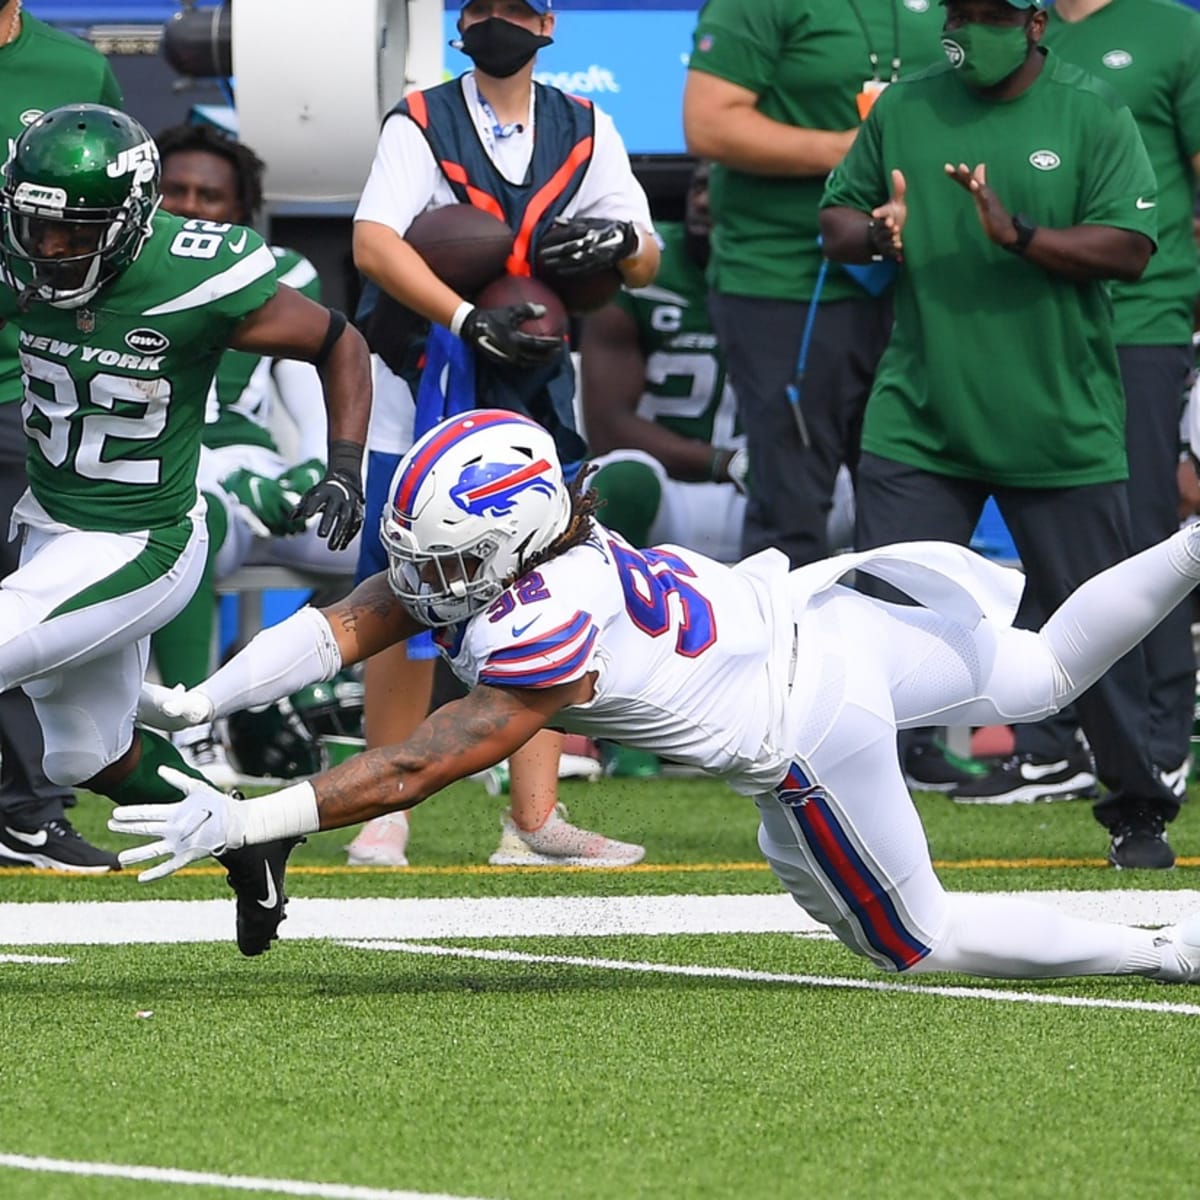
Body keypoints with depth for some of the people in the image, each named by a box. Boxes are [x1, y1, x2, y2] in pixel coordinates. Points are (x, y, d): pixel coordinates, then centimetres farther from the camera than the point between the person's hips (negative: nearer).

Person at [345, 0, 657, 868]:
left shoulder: (586, 133, 8)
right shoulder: (421, 126, -4)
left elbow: (645, 266, 6)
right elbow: (374, 244, -21)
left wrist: (618, 239, -18)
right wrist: (467, 319, -34)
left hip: (536, 400, 3)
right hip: (426, 398, -3)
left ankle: (534, 822, 3)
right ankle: (385, 813, 7)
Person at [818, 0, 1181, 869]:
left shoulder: (1093, 114, -2)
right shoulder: (904, 110, 7)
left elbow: (1130, 248, -10)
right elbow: (837, 219, 13)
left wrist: (1018, 235, -24)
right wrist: (875, 234, -11)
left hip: (1062, 429, -2)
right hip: (919, 428, 2)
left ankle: (1138, 812, 19)